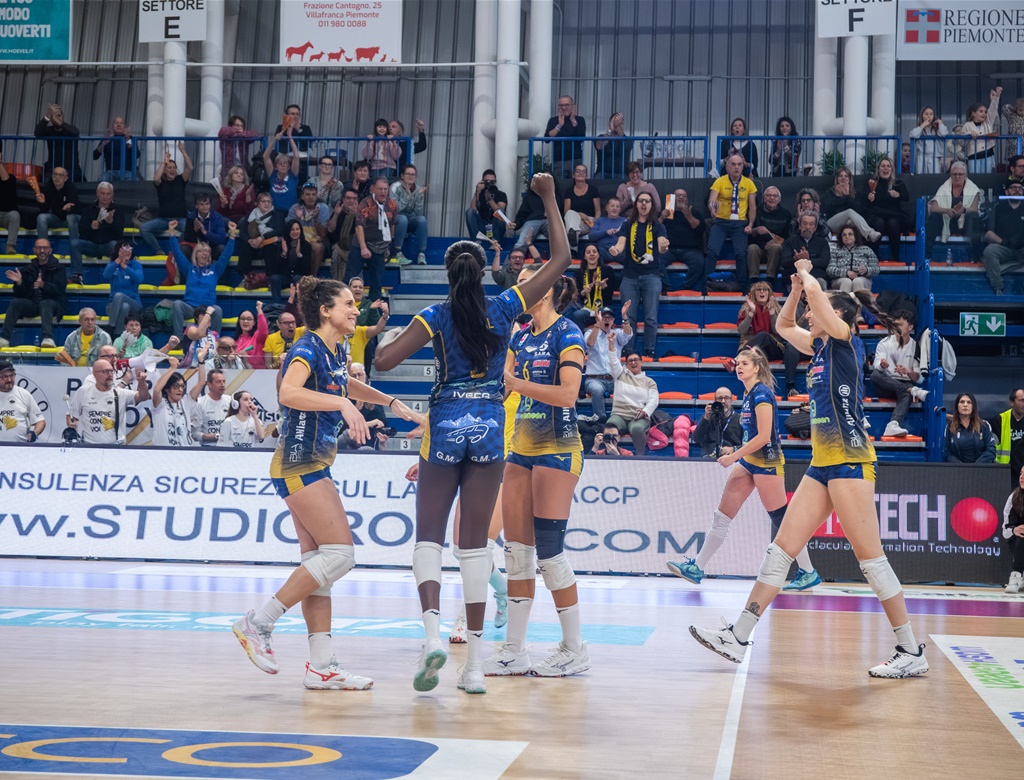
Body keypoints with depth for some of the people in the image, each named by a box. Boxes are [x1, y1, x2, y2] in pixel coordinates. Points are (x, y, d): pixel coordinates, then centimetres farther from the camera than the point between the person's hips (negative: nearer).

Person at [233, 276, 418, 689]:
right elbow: (288, 393, -34)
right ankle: (258, 622, -6)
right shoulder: (308, 349, -14)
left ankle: (321, 666, 8)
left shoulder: (335, 350, 13)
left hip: (313, 466, 9)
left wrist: (390, 402, 27)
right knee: (339, 553, -13)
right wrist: (343, 404, -39)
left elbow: (347, 384, 36)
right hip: (299, 464, -9)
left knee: (319, 562, 6)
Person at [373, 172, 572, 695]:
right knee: (475, 543, 5)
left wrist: (383, 337, 13)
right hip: (490, 427, 2)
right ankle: (474, 664, 5)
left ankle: (433, 634, -16)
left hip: (446, 424, -2)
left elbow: (384, 361, -9)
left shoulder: (436, 317, -5)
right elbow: (560, 260, 5)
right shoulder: (504, 308, -1)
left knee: (428, 536, 7)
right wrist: (549, 199, 10)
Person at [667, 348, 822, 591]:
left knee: (781, 519, -3)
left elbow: (764, 437, -21)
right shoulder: (749, 395, 11)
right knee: (722, 516, 7)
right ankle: (697, 568, 10)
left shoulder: (761, 394, -15)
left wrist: (734, 457, -19)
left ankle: (808, 573, 8)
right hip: (749, 461, 9)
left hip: (766, 461, -9)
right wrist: (737, 455, 18)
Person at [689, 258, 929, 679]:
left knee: (870, 557, -6)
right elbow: (783, 325, 33)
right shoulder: (822, 348, 16)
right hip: (822, 463, 9)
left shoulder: (848, 341, -6)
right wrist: (795, 290, 19)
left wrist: (805, 275, 1)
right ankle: (739, 637, 7)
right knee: (781, 548, 6)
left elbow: (817, 294, -20)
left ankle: (912, 652, 4)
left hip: (850, 461, -9)